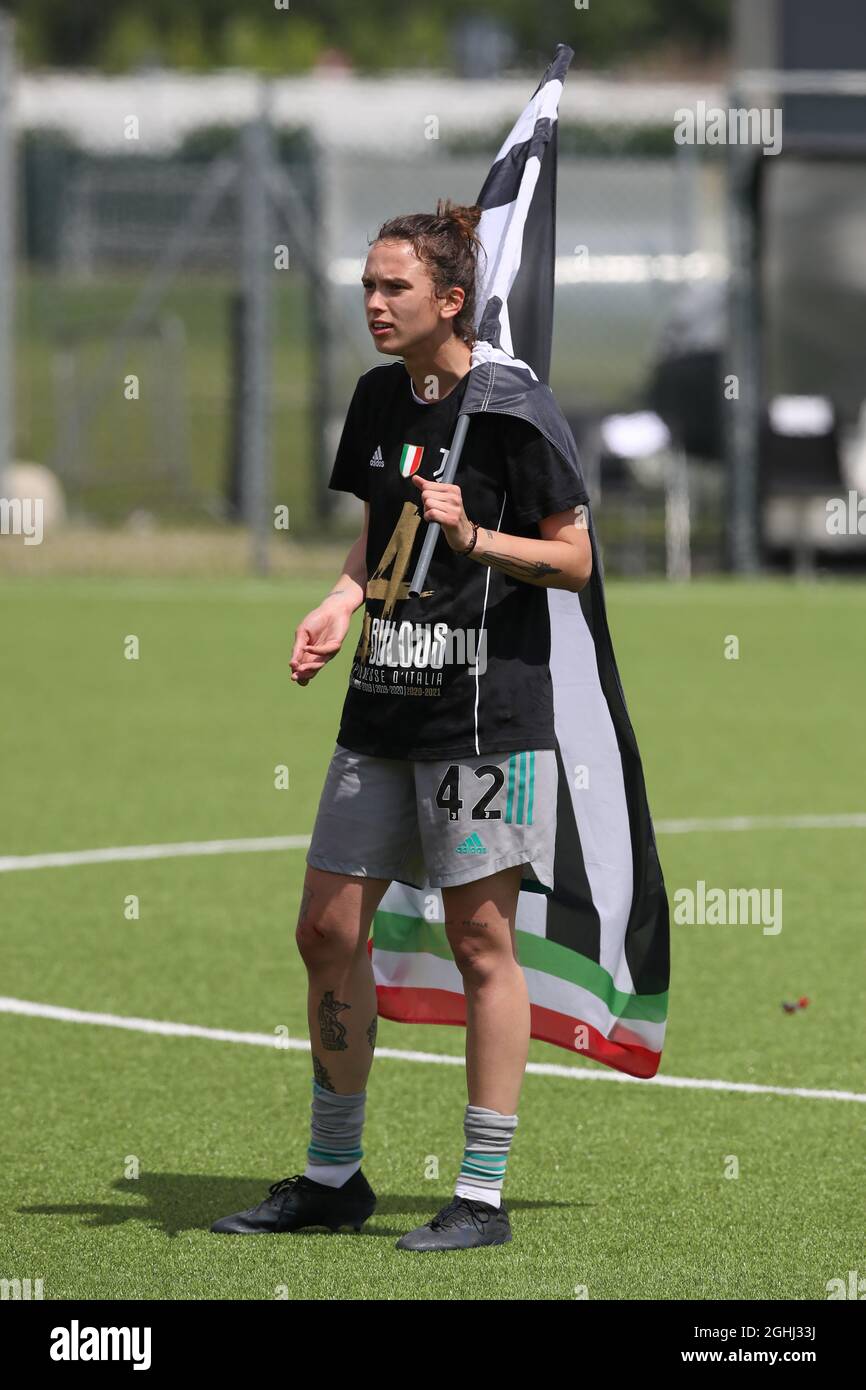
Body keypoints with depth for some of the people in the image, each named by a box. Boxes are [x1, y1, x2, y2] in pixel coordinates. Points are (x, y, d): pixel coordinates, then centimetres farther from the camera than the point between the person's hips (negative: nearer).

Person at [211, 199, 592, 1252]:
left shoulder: (508, 403, -10)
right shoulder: (379, 396, 10)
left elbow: (574, 560, -7)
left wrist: (474, 536, -21)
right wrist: (339, 605, 3)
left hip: (488, 709, -7)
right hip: (384, 705, 7)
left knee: (479, 939, -2)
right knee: (327, 929, 7)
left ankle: (484, 1194, 4)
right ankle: (334, 1175, 19)